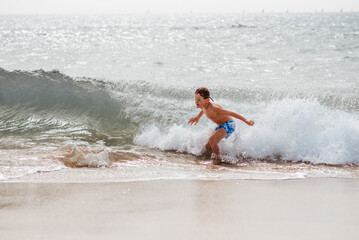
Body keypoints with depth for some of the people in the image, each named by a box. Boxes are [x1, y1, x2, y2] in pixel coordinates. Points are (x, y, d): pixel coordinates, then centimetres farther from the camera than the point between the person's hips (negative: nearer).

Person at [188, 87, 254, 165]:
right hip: (221, 126, 9)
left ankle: (217, 159, -16)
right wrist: (198, 117, 32)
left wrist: (246, 121, -28)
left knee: (212, 139, -29)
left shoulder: (213, 108, -31)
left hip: (229, 125, -9)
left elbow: (231, 113, -28)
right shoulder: (203, 105, -6)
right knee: (208, 147, 10)